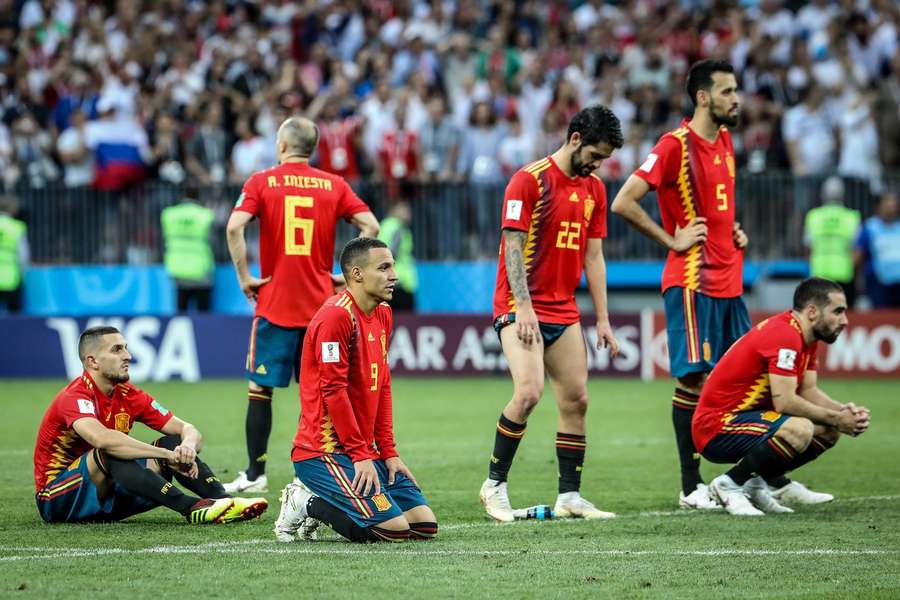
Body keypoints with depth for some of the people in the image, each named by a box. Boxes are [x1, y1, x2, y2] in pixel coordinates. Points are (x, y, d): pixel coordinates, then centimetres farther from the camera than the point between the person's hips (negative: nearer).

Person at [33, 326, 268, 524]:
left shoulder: (128, 396, 3)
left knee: (174, 443, -7)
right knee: (110, 454, -35)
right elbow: (102, 439, -40)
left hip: (105, 495, 7)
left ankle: (223, 502, -29)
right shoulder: (75, 397, -20)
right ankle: (192, 508, -45)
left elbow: (188, 430, 2)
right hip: (58, 500, -7)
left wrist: (188, 446, -24)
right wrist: (167, 456, -37)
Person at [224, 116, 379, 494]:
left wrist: (244, 278, -7)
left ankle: (255, 474, 5)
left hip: (274, 304, -2)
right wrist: (347, 275, 4)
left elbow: (234, 227, -15)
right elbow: (370, 227, -2)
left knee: (259, 388, 5)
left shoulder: (262, 182, -1)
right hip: (321, 303, 2)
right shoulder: (334, 185, 5)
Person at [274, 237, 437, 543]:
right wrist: (360, 455, -17)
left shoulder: (383, 314, 14)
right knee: (394, 527, -20)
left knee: (425, 525, 2)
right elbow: (333, 391, -18)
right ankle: (306, 505, -1)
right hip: (325, 451, -9)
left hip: (365, 451, 9)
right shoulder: (337, 315, -15)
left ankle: (320, 502, 13)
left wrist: (388, 452, 8)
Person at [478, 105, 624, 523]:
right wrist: (524, 308, -21)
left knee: (576, 400, 3)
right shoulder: (530, 180, -10)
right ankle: (495, 484, -7)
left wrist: (603, 320, 9)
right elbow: (513, 247, -13)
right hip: (521, 308, -7)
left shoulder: (594, 189, 11)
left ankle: (569, 495, 10)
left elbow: (593, 256, 14)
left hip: (564, 311, 7)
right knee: (529, 391, -20)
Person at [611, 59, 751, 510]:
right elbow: (623, 203, -17)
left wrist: (734, 230, 14)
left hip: (728, 280, 8)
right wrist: (671, 240, -13)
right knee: (694, 378, -8)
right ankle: (691, 487, -3)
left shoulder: (725, 141, 14)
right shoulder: (675, 145, -11)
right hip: (692, 281, -8)